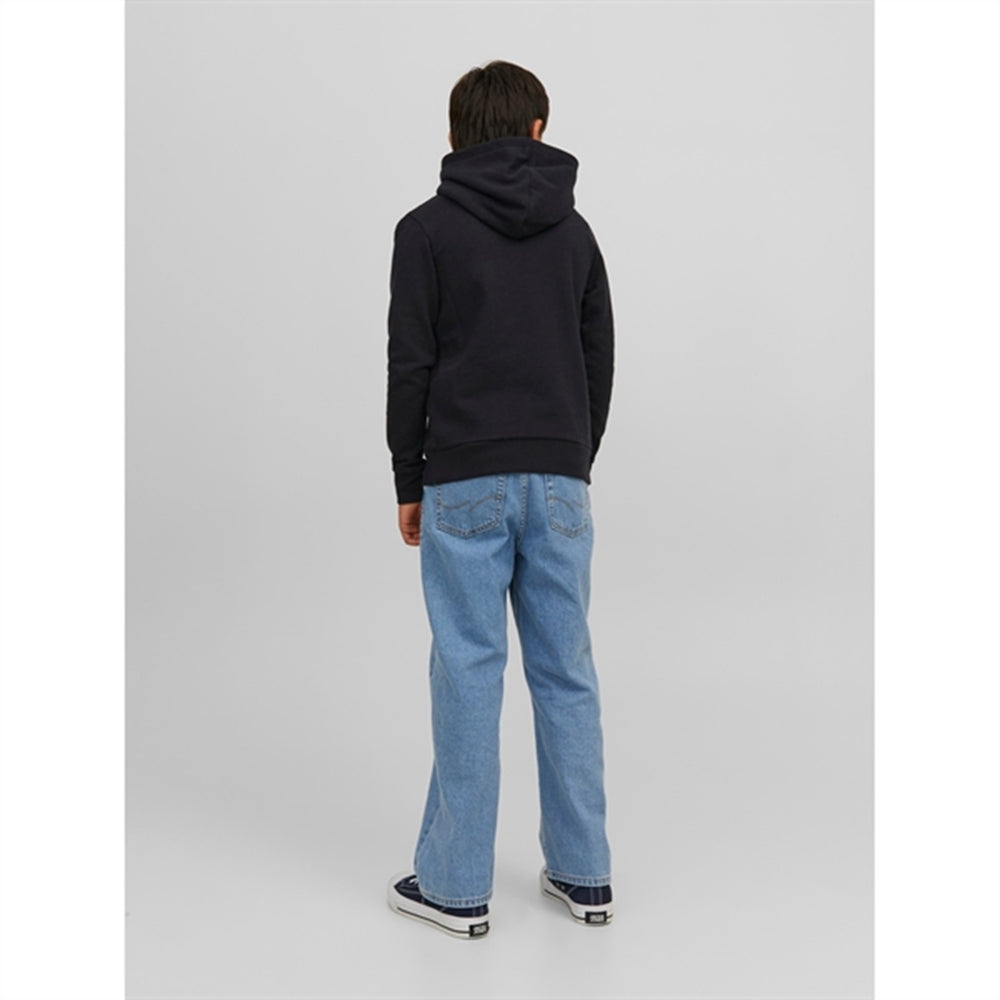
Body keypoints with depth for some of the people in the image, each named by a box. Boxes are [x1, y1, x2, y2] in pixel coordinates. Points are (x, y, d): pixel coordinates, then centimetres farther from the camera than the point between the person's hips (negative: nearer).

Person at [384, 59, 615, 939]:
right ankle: (583, 873, 18)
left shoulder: (428, 228, -2)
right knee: (567, 671, 10)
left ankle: (457, 885, 9)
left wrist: (409, 483, 4)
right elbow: (601, 364, 12)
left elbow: (412, 367, -5)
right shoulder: (574, 229, 11)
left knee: (467, 675, 0)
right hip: (559, 482, 4)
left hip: (466, 484, -4)